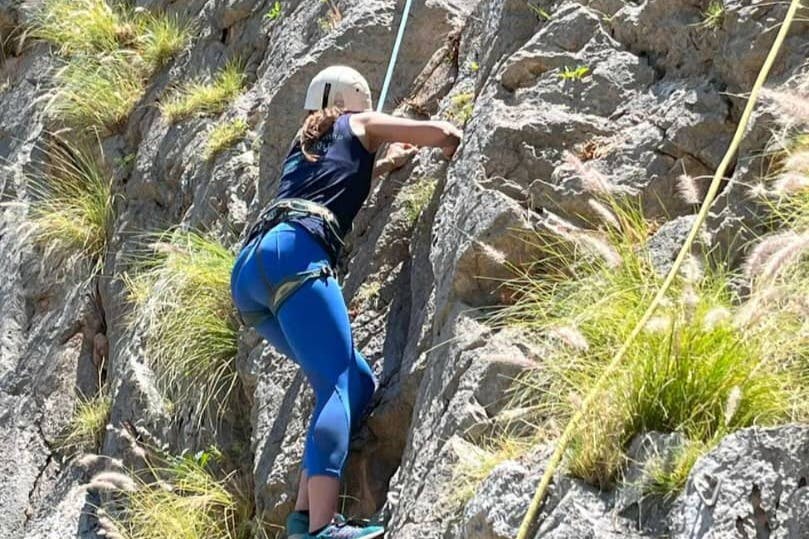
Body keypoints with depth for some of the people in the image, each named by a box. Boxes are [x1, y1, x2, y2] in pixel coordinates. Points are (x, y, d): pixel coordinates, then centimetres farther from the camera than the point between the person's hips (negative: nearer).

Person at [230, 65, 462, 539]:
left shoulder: (305, 142, 38)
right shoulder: (361, 126, 21)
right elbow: (446, 134, 17)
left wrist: (384, 164, 62)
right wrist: (448, 150, 38)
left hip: (248, 268, 7)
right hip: (294, 254, -7)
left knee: (358, 381, 7)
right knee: (339, 385, -17)